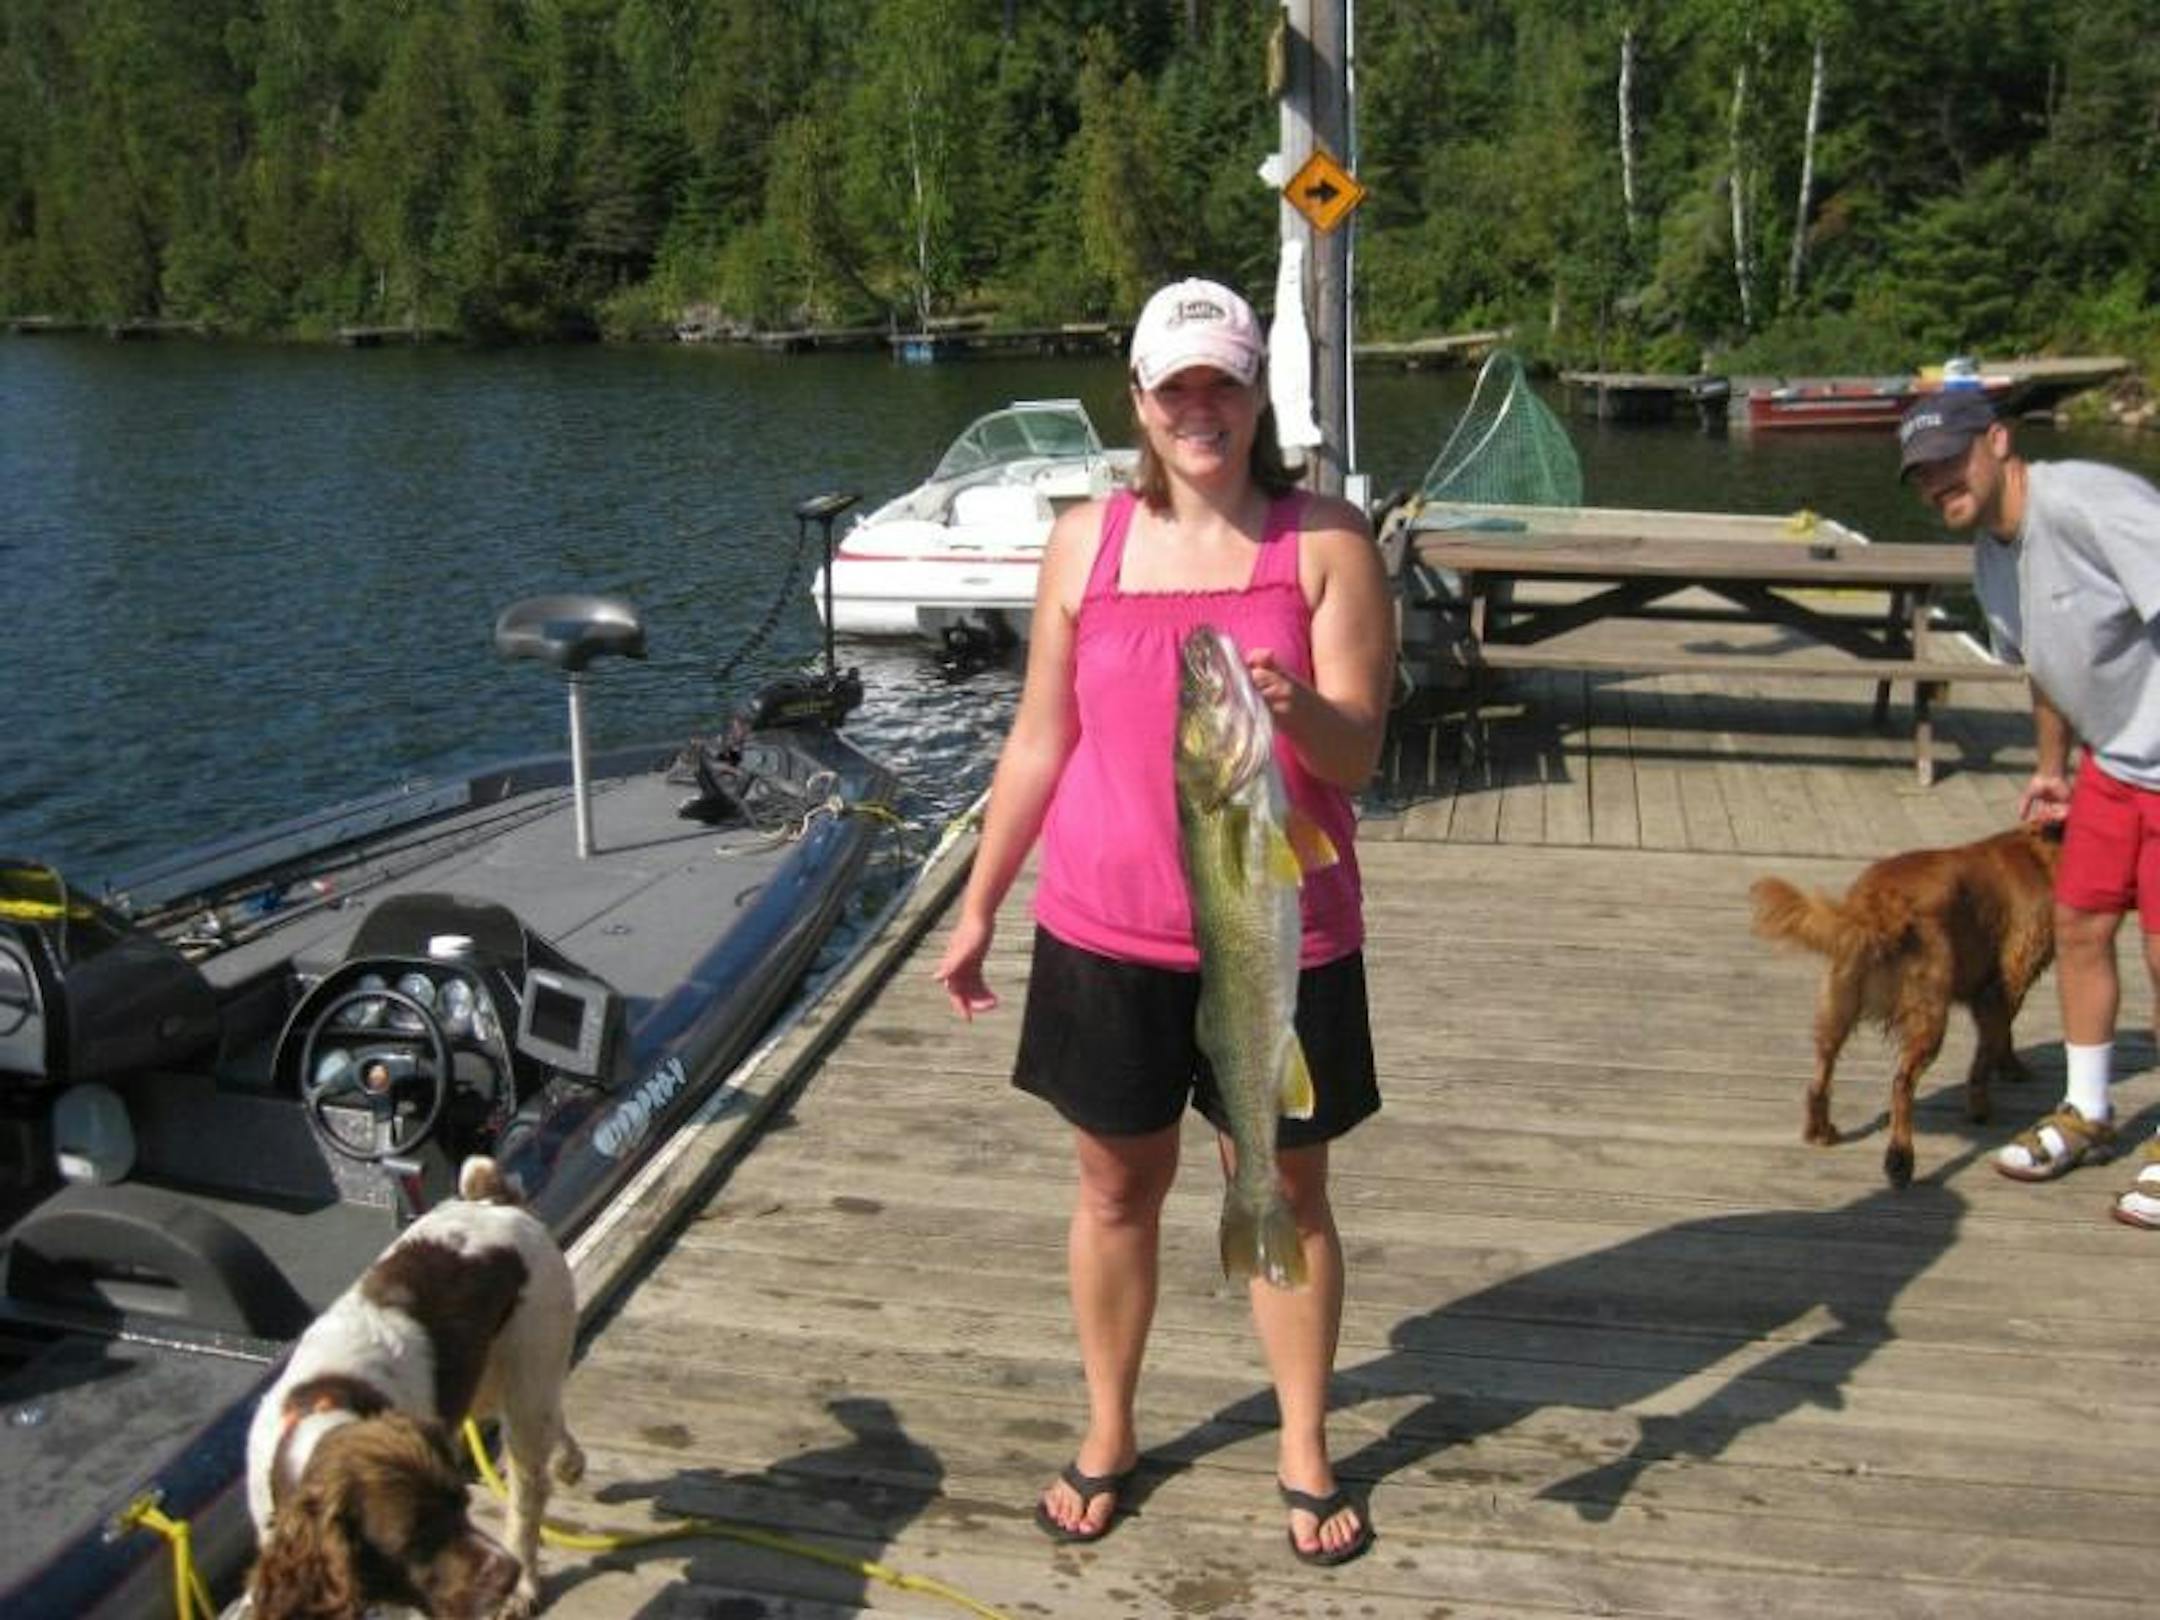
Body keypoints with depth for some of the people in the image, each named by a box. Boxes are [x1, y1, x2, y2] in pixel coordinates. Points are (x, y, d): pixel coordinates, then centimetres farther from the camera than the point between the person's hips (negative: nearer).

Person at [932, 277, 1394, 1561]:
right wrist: (979, 906, 8)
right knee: (1118, 1185, 14)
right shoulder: (1087, 541, 1)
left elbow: (1359, 753, -11)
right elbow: (1041, 743, 7)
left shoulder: (1326, 541, -5)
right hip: (1106, 934, 2)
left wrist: (1298, 708, -34)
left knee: (1289, 1191, 11)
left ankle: (1307, 1455, 30)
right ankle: (1109, 1436, 35)